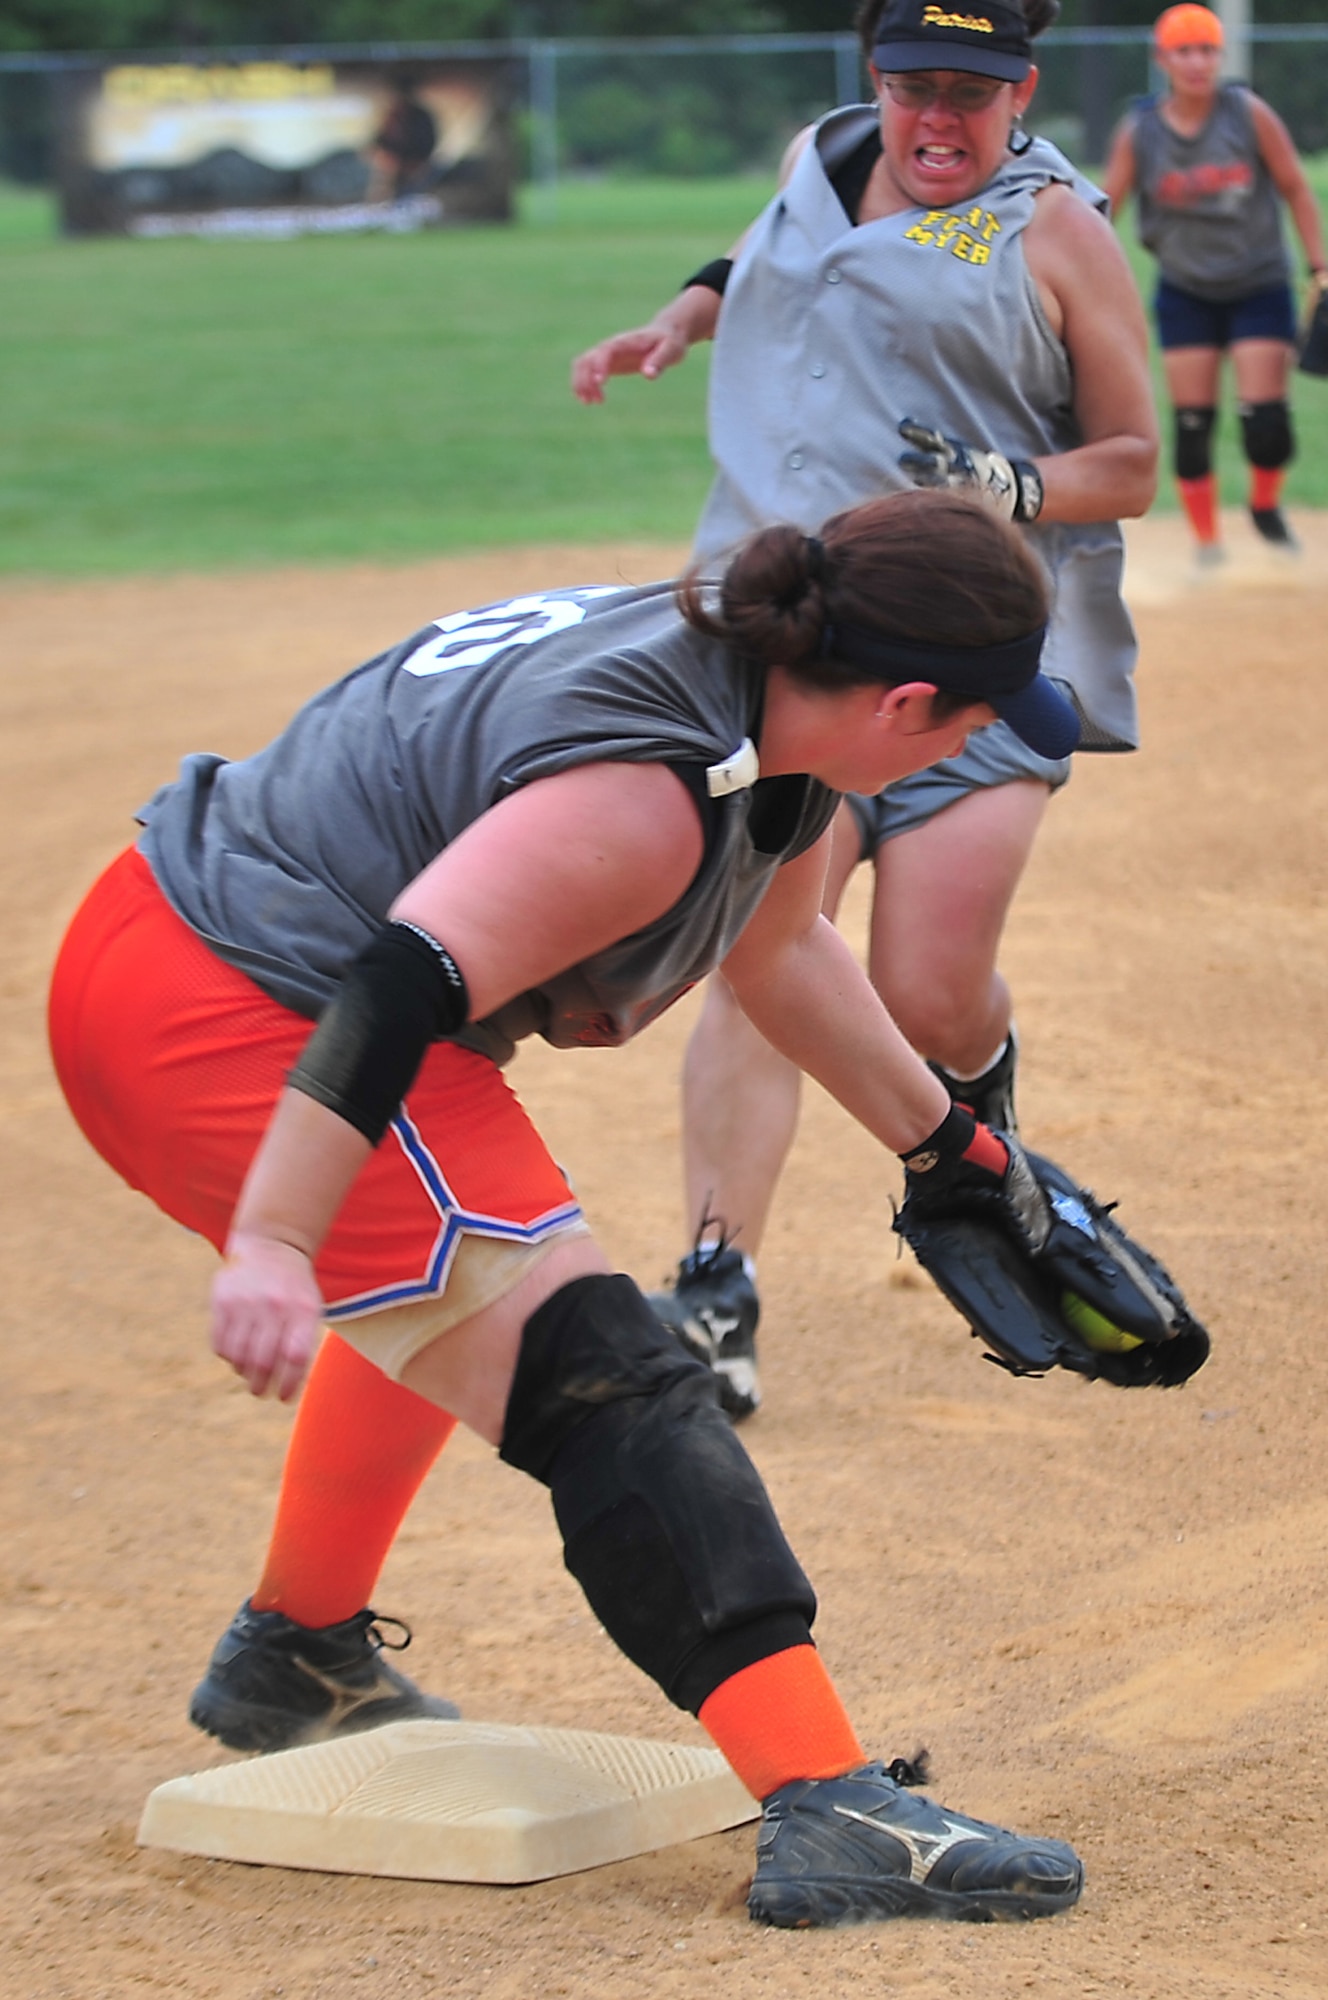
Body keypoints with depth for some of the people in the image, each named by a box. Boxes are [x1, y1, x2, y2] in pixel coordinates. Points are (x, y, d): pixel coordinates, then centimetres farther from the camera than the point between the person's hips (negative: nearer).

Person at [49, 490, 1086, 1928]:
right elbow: (406, 984, -33)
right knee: (587, 1370, -17)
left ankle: (295, 1656, 53)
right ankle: (825, 1810, -26)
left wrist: (945, 1144, 33)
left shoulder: (750, 689, 7)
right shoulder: (644, 791, -25)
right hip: (218, 1016, -11)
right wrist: (270, 1247, -38)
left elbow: (780, 950, 24)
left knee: (432, 1286, 34)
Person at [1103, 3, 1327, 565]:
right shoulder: (1138, 132, -6)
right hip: (1185, 295, 1)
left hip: (1260, 287, -1)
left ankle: (1266, 506, 21)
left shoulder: (1250, 114, -9)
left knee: (1266, 420, -9)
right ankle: (1206, 541, 12)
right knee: (1191, 423, -4)